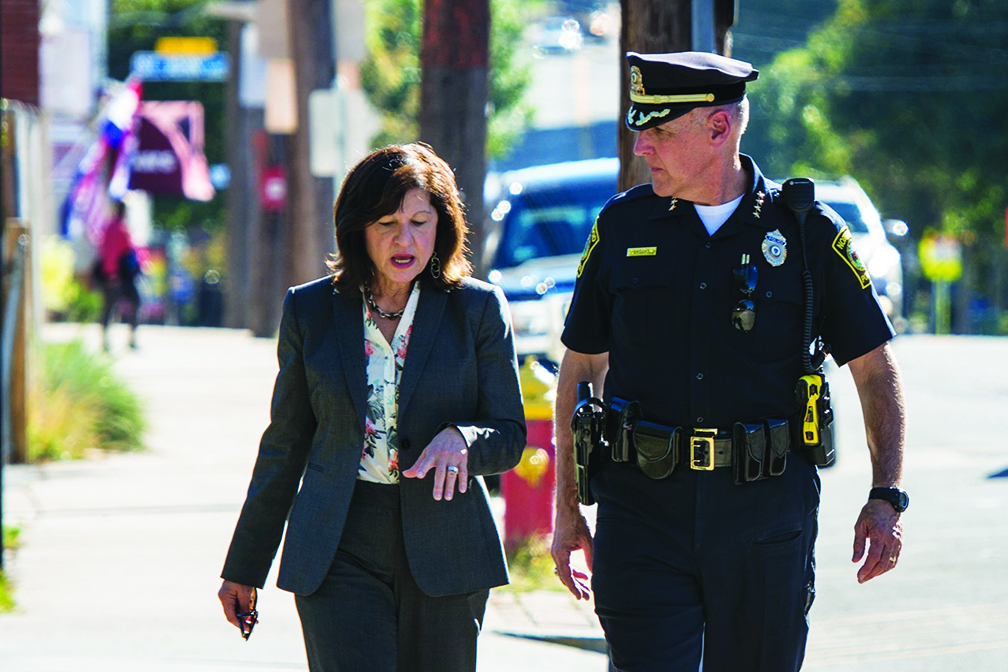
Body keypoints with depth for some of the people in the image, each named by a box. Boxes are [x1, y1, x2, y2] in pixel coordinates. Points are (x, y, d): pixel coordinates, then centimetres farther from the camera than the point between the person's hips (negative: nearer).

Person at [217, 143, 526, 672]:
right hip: (339, 549, 0)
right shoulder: (310, 310, 6)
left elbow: (509, 437, 4)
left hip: (443, 547, 0)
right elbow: (284, 445, 13)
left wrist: (460, 438, -21)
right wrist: (244, 568, 15)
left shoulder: (478, 308, 2)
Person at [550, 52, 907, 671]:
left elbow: (876, 370, 7)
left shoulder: (809, 234, 2)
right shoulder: (622, 228, 7)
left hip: (766, 521, -1)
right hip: (643, 513, 1)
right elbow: (582, 367, 15)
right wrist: (567, 509, 12)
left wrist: (886, 500, -3)